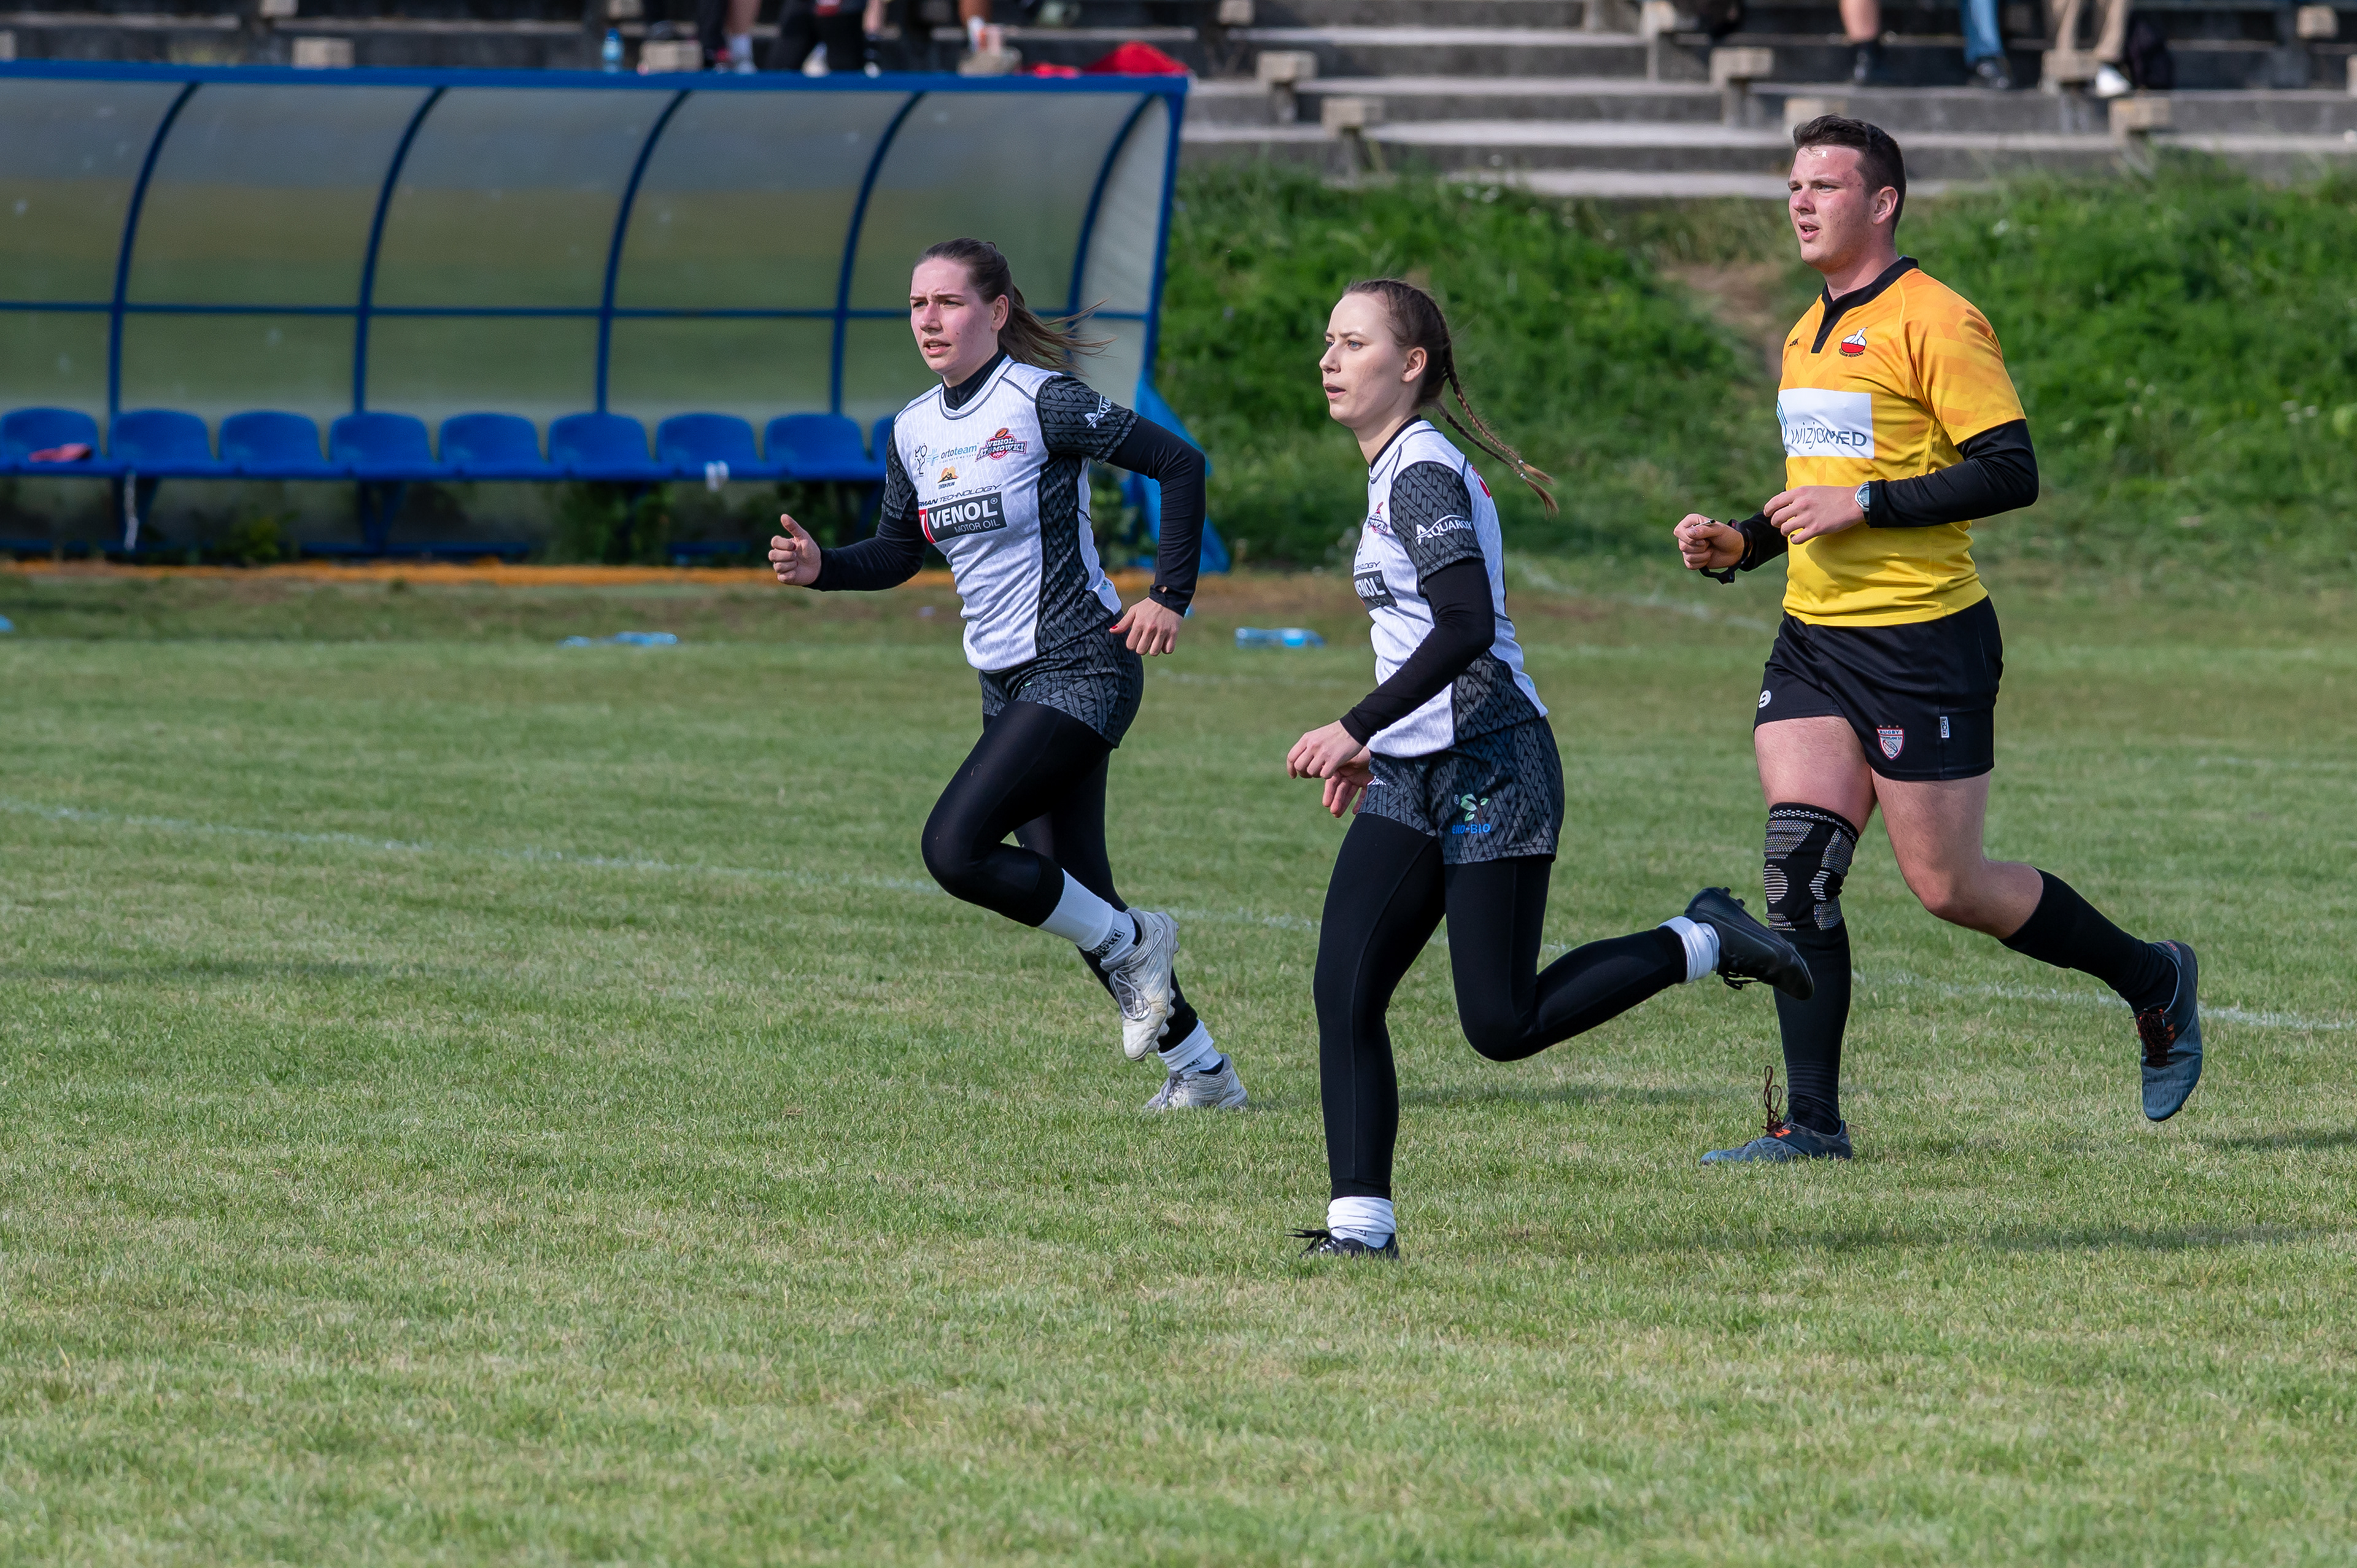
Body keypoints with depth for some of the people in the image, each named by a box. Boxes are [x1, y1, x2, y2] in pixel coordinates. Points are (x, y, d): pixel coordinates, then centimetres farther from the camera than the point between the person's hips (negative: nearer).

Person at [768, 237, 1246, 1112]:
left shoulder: (1042, 403, -14)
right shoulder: (914, 430, 8)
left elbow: (1178, 464, -12)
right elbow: (899, 552, 20)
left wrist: (1170, 596, -15)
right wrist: (819, 568, 1)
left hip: (1081, 672, -8)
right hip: (1008, 685, 8)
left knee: (954, 849, -20)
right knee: (1072, 894, 8)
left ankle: (1129, 945, 1)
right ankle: (1201, 1071, 20)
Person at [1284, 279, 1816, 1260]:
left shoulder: (1422, 472, -13)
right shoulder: (1398, 471, 16)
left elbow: (1466, 628, -23)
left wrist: (1357, 728, -23)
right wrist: (1374, 745, 24)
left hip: (1490, 769, -9)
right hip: (1416, 776, 9)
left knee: (1503, 1024, -9)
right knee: (1343, 993, -4)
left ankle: (1703, 943, 8)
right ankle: (1361, 1223, -5)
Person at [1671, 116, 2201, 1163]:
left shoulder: (1935, 322, -12)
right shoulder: (1810, 335, 15)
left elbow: (2012, 473, -18)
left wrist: (1864, 503, -22)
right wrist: (1741, 546, 10)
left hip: (1923, 643, -7)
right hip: (1813, 641, 7)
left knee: (1948, 887, 0)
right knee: (1795, 864, -7)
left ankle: (2154, 983, 22)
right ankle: (1813, 1123, -5)